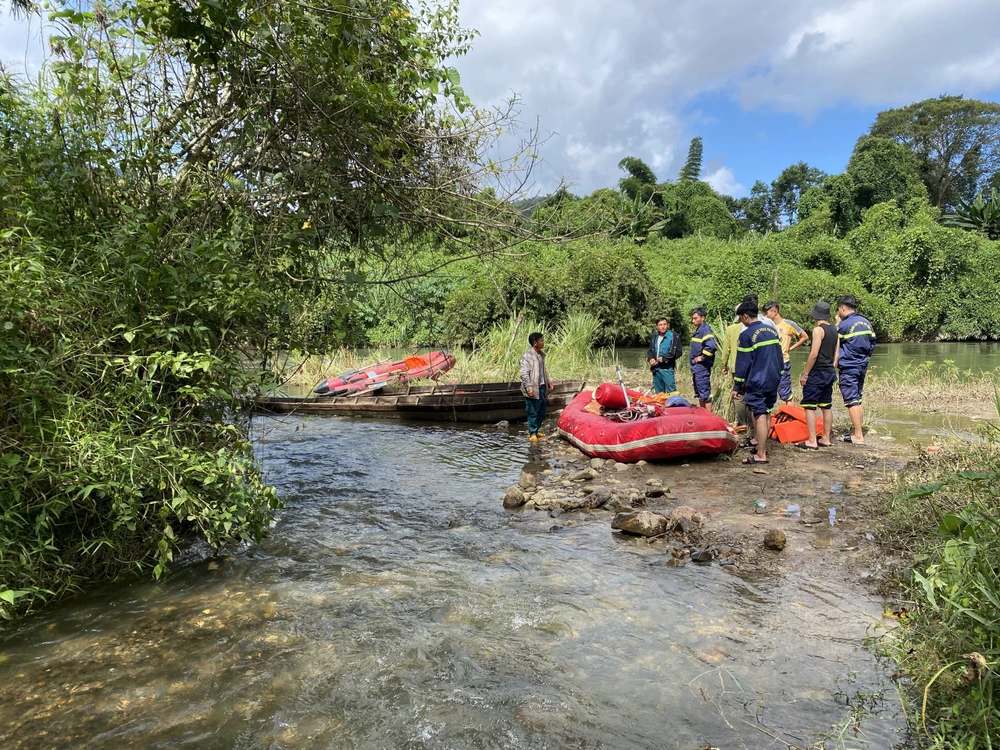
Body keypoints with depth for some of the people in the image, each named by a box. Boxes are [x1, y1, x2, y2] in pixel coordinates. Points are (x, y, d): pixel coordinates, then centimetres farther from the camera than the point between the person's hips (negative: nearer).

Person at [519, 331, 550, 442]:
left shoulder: (541, 354, 11)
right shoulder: (526, 356, -16)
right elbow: (524, 374, -20)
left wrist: (548, 382, 21)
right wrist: (529, 387, -26)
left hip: (542, 387, 8)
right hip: (533, 389, -8)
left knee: (541, 412, 15)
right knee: (533, 412, 0)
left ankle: (535, 430, 28)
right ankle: (532, 433, 12)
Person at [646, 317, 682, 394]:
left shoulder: (674, 337, -4)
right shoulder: (654, 337, 14)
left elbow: (678, 352, -6)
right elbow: (650, 351, 21)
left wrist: (664, 358, -14)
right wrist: (650, 359, -1)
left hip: (668, 368, -6)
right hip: (656, 368, 6)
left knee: (671, 392, -9)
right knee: (658, 392, 14)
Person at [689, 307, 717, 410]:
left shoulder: (705, 330, -14)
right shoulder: (697, 330, 15)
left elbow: (711, 346, -30)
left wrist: (702, 358, -18)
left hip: (702, 367, -10)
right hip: (696, 367, 10)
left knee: (705, 394, -5)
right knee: (699, 394, 17)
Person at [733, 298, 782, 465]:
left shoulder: (747, 335, -12)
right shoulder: (772, 331, 11)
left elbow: (743, 363, -11)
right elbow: (779, 357, 16)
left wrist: (737, 386, -6)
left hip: (757, 382, -8)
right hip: (773, 381, 8)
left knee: (760, 416, -7)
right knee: (764, 412, 17)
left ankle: (761, 454, -5)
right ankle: (758, 441, 26)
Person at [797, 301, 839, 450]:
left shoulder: (818, 330, -14)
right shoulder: (835, 330, 11)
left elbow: (814, 354, -19)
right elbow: (837, 353, 12)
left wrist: (805, 374, -14)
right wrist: (831, 368, 18)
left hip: (817, 372, -9)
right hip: (830, 373, 9)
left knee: (809, 406, -6)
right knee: (826, 406, 14)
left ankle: (812, 442, -8)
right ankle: (826, 439, 20)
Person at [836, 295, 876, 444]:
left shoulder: (844, 324, -15)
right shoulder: (866, 322, 9)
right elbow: (872, 343, 13)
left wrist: (837, 323, 3)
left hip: (849, 368, -8)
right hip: (862, 366, 8)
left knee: (852, 401, -6)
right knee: (857, 400, 16)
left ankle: (858, 436, -6)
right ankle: (856, 431, 21)